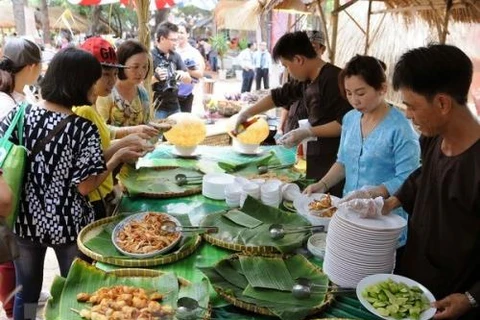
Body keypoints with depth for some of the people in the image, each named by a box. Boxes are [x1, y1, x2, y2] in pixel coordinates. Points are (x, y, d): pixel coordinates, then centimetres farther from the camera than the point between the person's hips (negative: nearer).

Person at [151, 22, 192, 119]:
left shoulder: (175, 56, 10)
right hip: (156, 107, -6)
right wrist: (155, 78, -30)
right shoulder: (150, 56, -10)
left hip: (174, 106, 6)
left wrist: (183, 75, -10)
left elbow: (189, 80, 12)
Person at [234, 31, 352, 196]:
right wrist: (246, 114, 23)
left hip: (334, 163, -8)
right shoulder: (306, 80, 10)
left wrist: (307, 133, -18)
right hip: (316, 161, 8)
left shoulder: (333, 79, -15)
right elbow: (278, 96, 23)